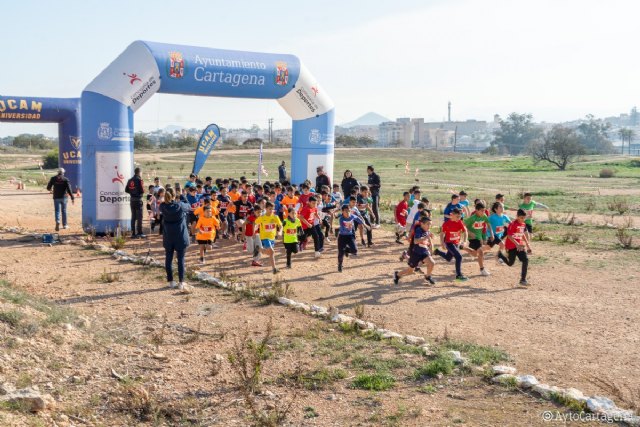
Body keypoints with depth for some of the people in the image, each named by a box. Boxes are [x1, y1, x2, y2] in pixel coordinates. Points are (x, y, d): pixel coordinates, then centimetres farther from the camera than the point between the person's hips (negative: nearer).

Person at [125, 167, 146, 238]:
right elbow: (142, 190, -17)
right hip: (138, 200, -6)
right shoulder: (139, 180, -13)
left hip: (132, 200, 6)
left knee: (133, 217, 11)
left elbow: (126, 190, 9)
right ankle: (139, 233, -3)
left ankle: (133, 233, 12)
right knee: (139, 217, -2)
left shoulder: (130, 180, 7)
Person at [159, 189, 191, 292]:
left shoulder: (163, 206, -8)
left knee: (168, 259, 11)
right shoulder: (180, 205, -13)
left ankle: (171, 281, 15)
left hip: (168, 237, 2)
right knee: (181, 259, 0)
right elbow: (189, 207, 7)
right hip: (180, 237, -2)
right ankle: (181, 282, -4)